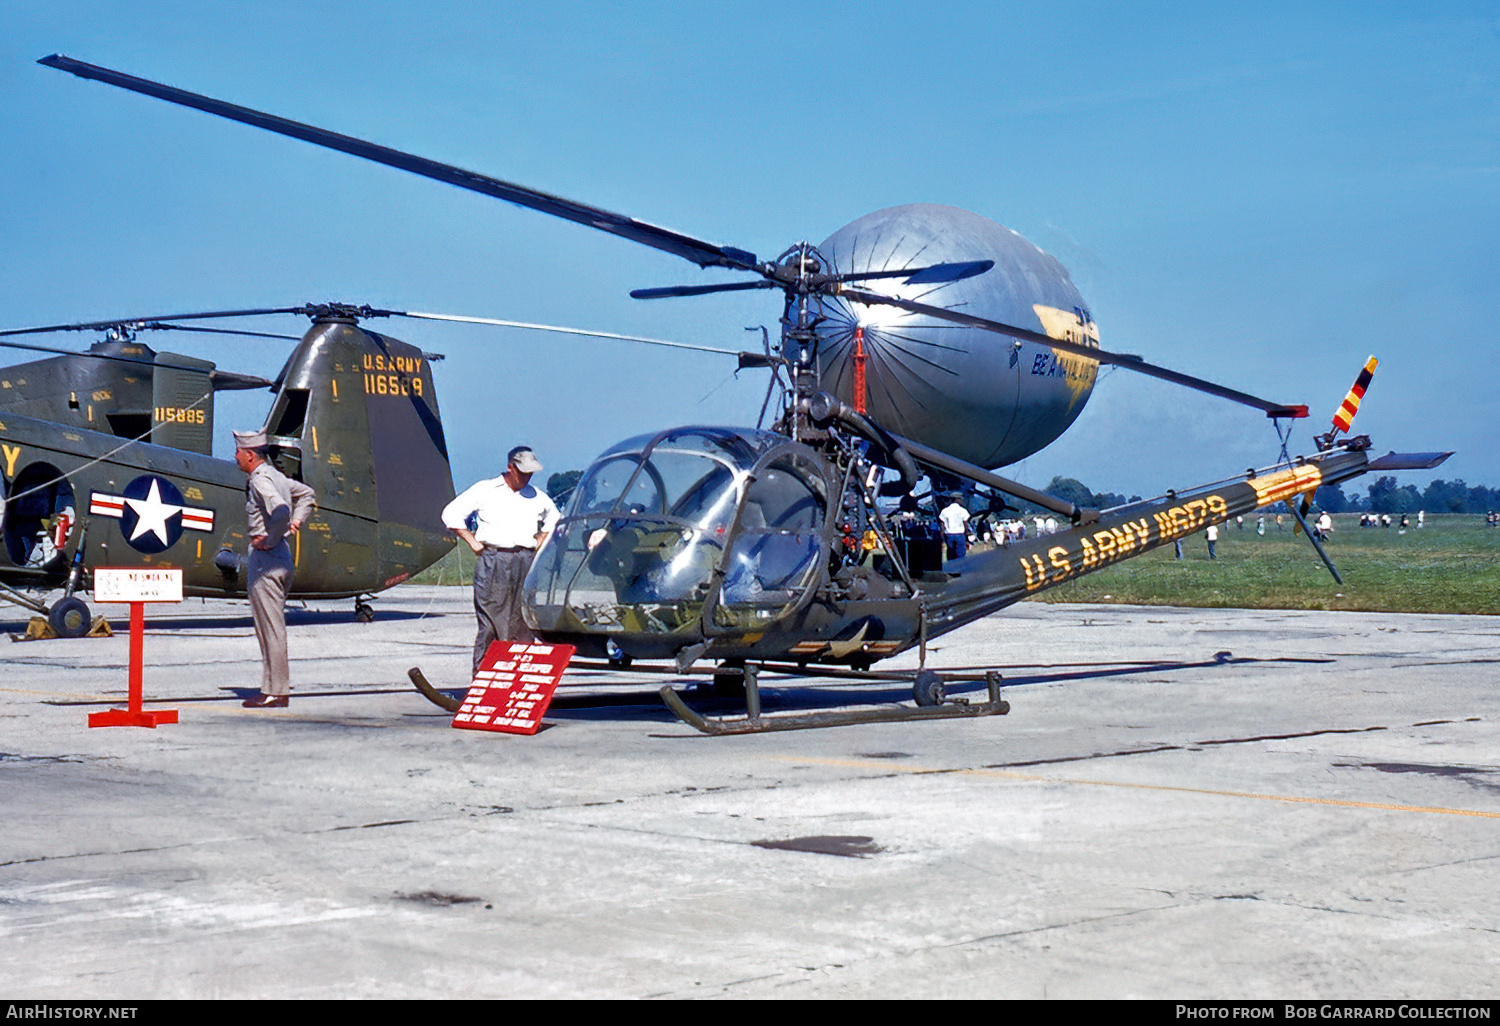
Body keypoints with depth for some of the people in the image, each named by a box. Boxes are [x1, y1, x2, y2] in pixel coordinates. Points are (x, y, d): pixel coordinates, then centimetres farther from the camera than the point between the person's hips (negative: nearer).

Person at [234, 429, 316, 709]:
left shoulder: (260, 480, -15)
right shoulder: (276, 475, 14)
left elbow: (281, 510, -32)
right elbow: (307, 494, 28)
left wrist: (269, 539, -20)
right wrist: (297, 521, 17)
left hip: (266, 558, -10)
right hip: (281, 556, 10)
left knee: (270, 627, -5)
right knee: (272, 626, 14)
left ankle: (275, 692, -1)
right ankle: (277, 688, 18)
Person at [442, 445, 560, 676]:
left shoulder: (536, 496, 16)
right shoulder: (484, 490, 5)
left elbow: (554, 518, 34)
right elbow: (451, 514, 7)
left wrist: (540, 541, 18)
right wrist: (473, 543, 0)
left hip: (525, 562, 4)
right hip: (492, 560, -4)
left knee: (524, 624, 0)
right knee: (489, 624, -8)